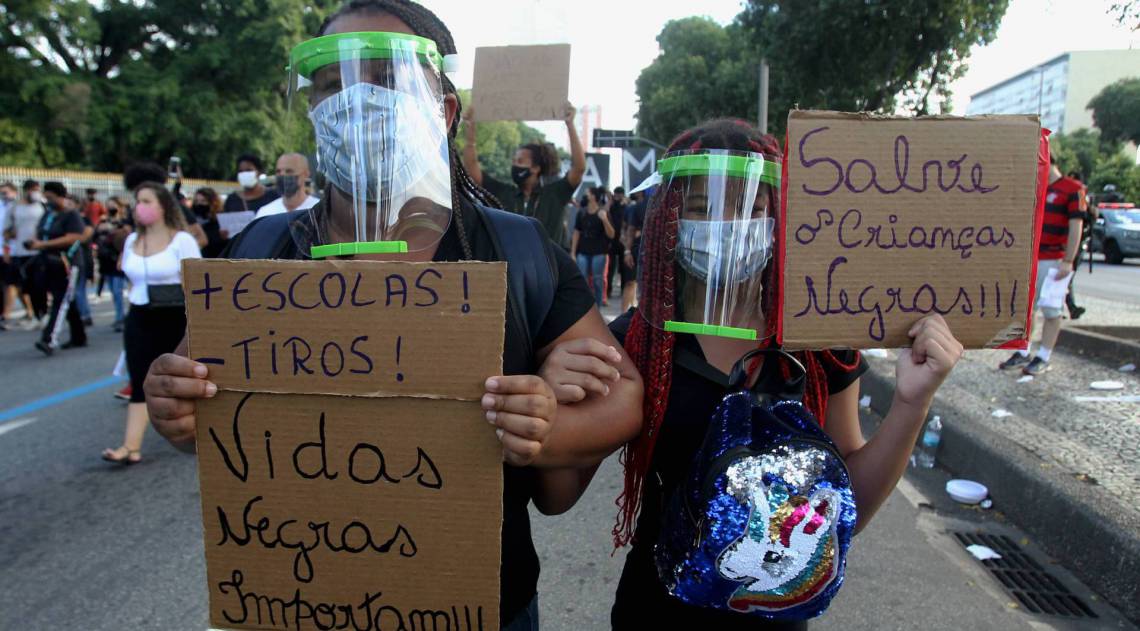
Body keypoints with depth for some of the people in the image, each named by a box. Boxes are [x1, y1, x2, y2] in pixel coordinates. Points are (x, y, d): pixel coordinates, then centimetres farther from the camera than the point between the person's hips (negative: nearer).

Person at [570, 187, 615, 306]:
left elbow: (611, 235, -9)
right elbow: (577, 233, 8)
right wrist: (573, 252, 6)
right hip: (583, 252, 3)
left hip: (599, 252, -2)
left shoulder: (603, 212, -6)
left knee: (597, 280, 4)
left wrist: (605, 220, -25)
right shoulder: (581, 212, 3)